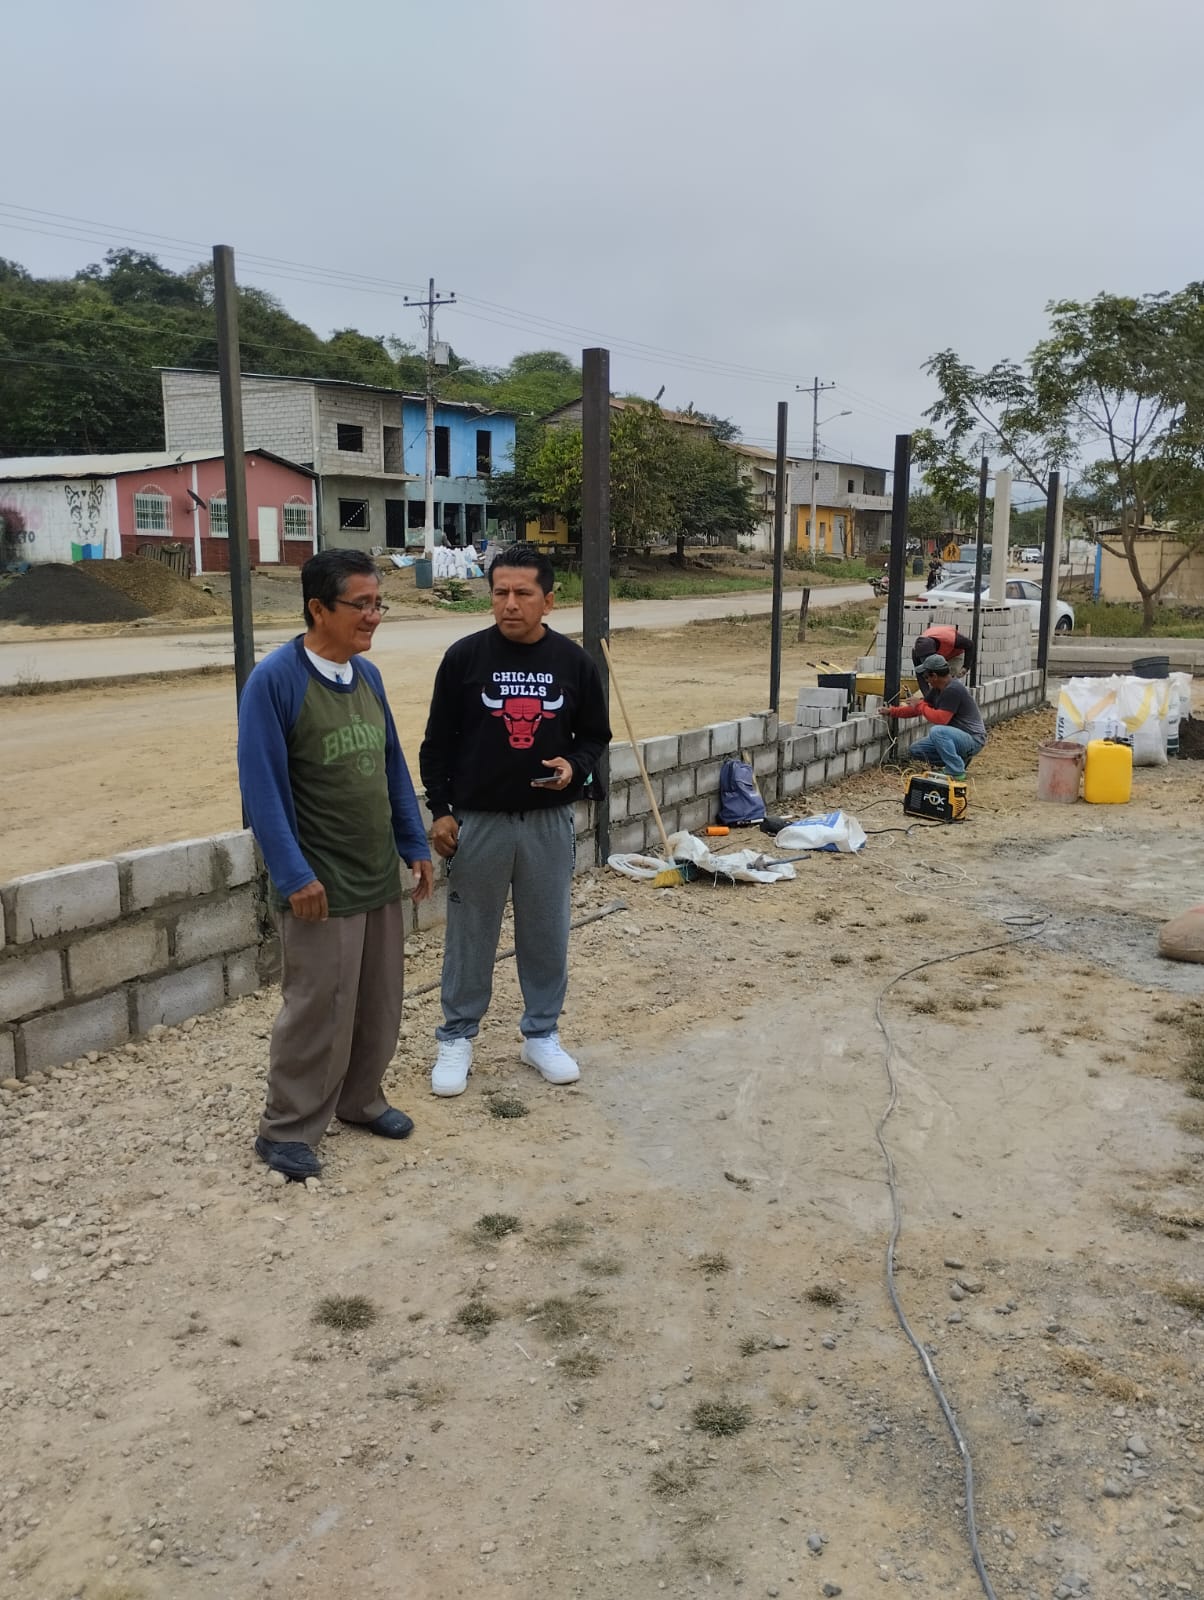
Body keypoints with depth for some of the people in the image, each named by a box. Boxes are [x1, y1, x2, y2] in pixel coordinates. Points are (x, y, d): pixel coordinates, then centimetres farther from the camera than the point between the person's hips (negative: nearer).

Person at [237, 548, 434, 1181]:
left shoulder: (367, 675, 6)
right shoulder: (274, 680, -16)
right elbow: (261, 787, -17)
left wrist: (415, 846, 12)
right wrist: (294, 875, -19)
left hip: (380, 876, 7)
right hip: (322, 885, -7)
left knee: (379, 1002, 16)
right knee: (318, 1010, 2)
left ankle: (359, 1098, 36)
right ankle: (286, 1129, 19)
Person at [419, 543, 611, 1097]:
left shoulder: (573, 662, -1)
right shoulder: (465, 657, -6)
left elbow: (595, 735, 9)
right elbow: (437, 742, 0)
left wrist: (575, 766, -12)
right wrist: (440, 811, -4)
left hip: (549, 822, 2)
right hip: (477, 821, -1)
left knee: (546, 932, 11)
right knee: (470, 934, 9)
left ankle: (541, 1034, 29)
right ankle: (456, 1037, 25)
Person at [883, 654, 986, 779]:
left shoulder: (953, 690, -23)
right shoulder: (937, 689, 5)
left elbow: (940, 719, -28)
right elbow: (917, 709, 16)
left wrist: (920, 705, -16)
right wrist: (892, 711, 14)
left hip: (973, 739, -10)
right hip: (956, 736, 10)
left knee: (937, 731, -36)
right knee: (914, 751, 7)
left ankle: (956, 772, -22)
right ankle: (959, 758, 9)